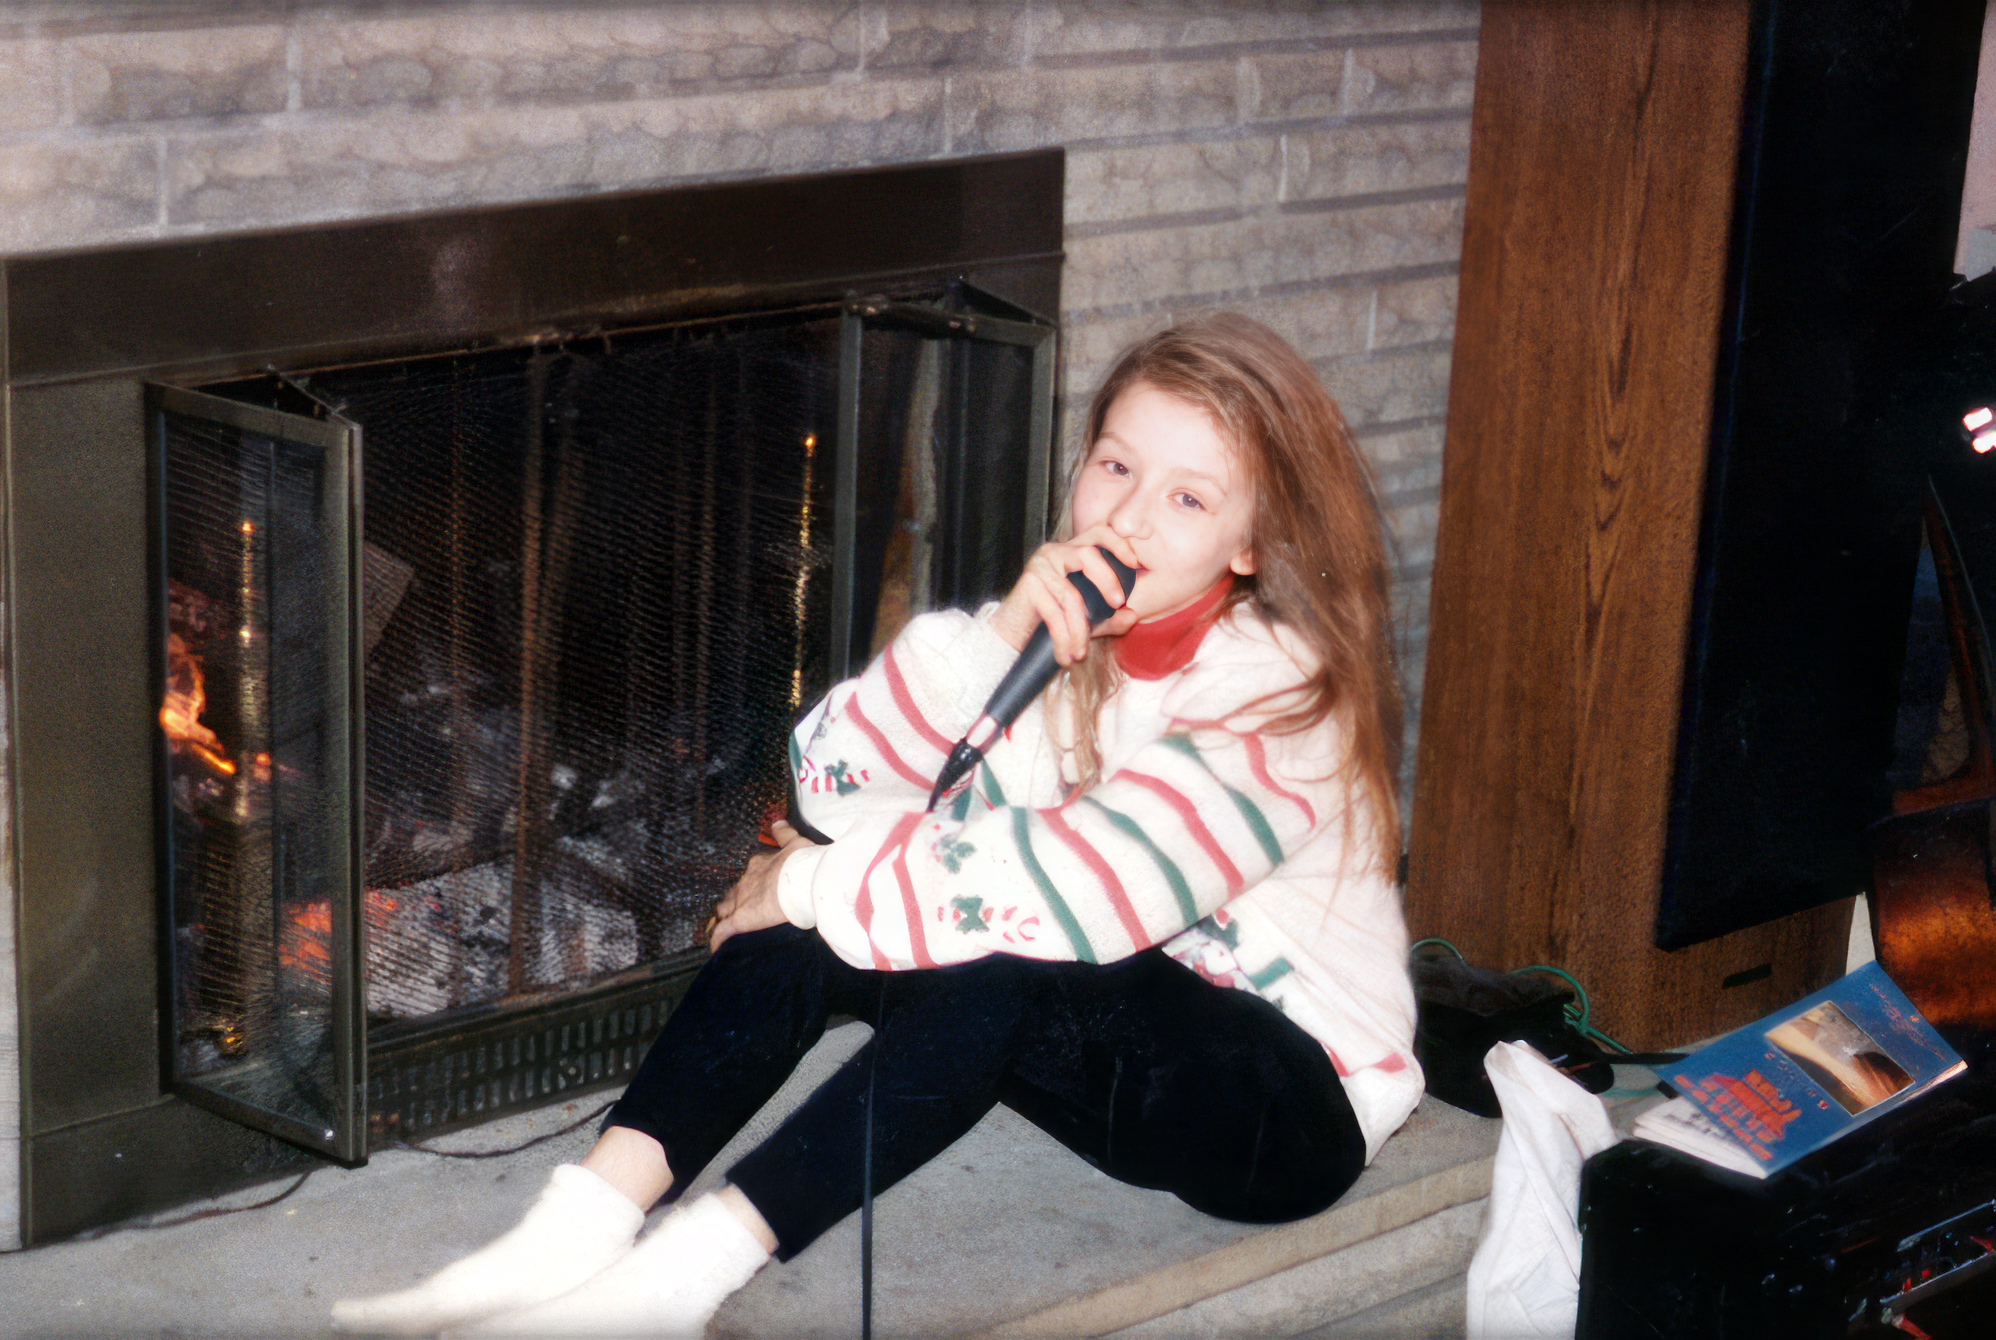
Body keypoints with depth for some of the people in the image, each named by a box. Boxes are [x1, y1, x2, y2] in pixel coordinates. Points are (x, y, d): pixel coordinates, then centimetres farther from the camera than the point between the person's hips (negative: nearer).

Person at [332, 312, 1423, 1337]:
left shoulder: (1282, 691, -22)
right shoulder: (1069, 630, -1)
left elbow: (1069, 891, -33)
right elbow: (833, 779, -9)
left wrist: (815, 883, -20)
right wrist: (1000, 634, -24)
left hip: (1293, 1106, -6)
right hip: (1115, 1053, 7)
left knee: (1001, 965, -35)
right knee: (803, 921, -15)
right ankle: (577, 1233, -25)